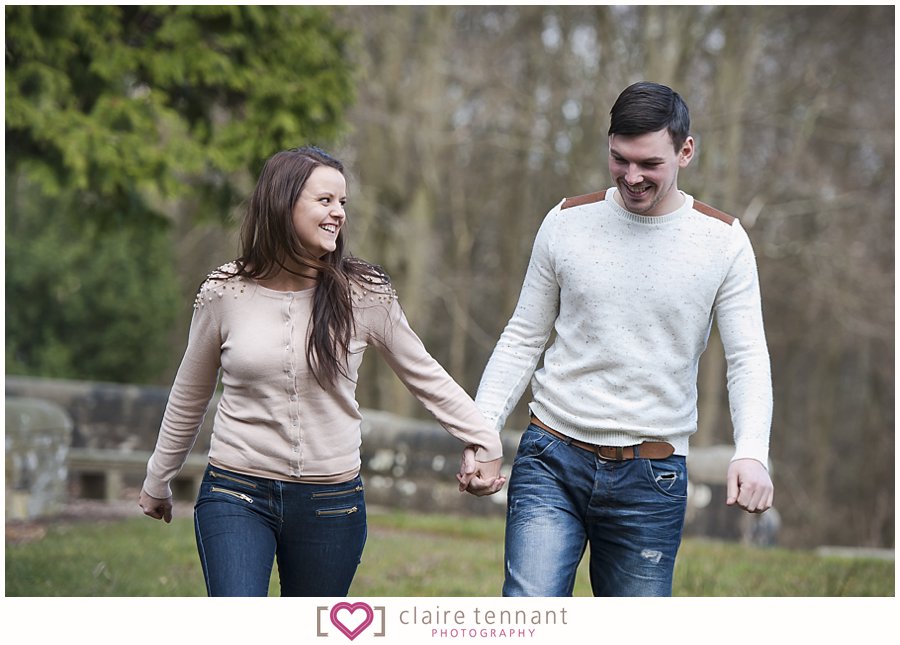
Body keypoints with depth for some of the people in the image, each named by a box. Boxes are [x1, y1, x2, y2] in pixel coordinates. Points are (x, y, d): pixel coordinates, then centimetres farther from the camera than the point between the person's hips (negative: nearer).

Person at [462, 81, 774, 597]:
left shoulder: (723, 241, -1)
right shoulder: (567, 223, 2)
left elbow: (749, 359, -4)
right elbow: (523, 340, 9)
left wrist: (752, 453, -23)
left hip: (652, 478, 0)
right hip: (552, 460, 0)